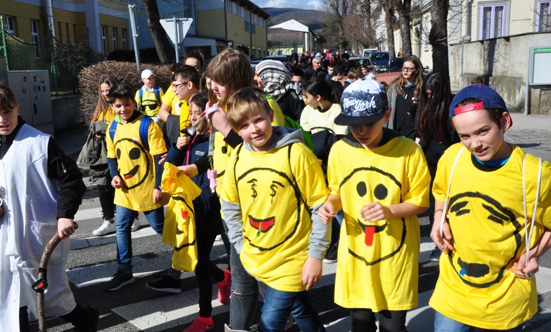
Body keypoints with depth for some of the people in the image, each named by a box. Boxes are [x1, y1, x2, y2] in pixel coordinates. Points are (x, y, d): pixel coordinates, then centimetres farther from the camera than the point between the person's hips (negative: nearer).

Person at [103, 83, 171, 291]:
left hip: (147, 188, -6)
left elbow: (160, 157, -14)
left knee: (160, 227, 6)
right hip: (124, 190, 6)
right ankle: (124, 271, 23)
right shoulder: (112, 129, 6)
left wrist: (158, 186, -17)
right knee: (121, 228, 10)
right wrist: (115, 175, -2)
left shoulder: (146, 125, -13)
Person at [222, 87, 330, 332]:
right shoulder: (237, 157, -2)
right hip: (255, 260, 5)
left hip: (291, 260, -4)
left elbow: (320, 207, -13)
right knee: (300, 310, 20)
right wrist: (242, 249, 8)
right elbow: (230, 207, 10)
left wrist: (315, 256, -11)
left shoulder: (296, 154, -16)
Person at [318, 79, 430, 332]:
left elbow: (420, 202, -6)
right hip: (354, 252, 3)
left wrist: (390, 211, -23)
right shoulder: (339, 150, -3)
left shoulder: (408, 151, -13)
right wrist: (330, 204, -10)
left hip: (395, 253, -2)